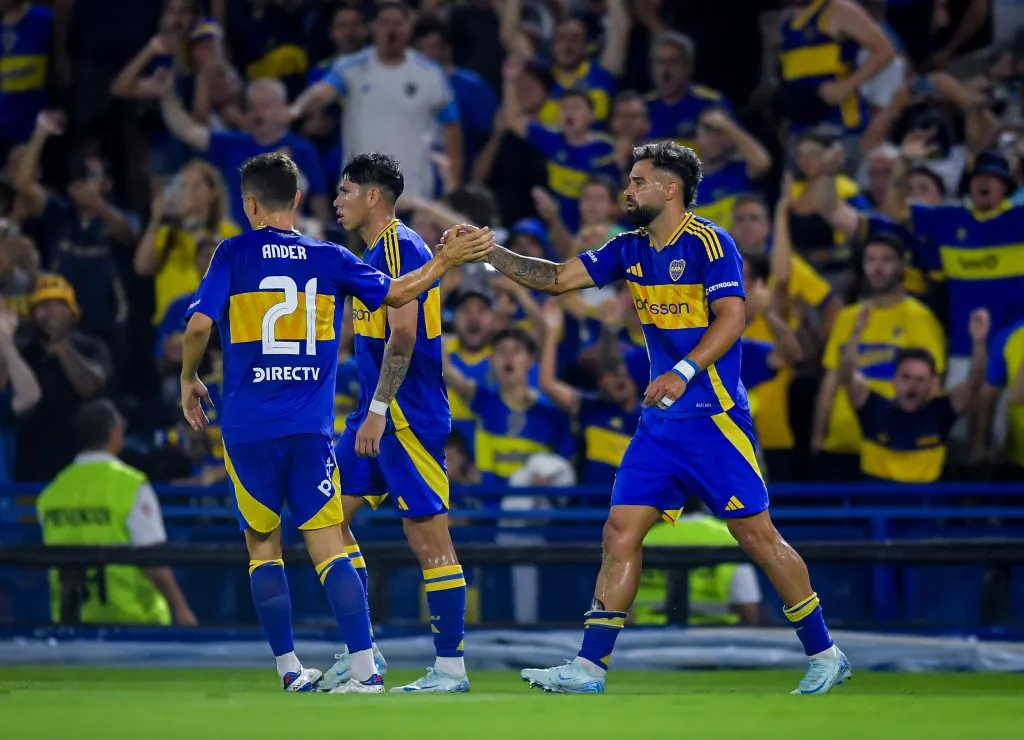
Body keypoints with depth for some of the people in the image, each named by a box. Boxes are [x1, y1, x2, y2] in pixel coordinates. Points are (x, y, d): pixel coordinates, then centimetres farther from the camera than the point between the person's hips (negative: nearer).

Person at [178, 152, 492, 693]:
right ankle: (364, 667, -14)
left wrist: (189, 379, 7)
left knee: (262, 543, 13)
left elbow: (199, 325, -9)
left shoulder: (234, 254, 0)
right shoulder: (328, 259, 6)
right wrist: (448, 259, 27)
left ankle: (290, 668, 13)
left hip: (247, 426, -1)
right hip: (310, 426, 1)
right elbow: (397, 293, 14)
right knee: (328, 544, -2)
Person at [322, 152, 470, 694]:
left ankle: (450, 669, -3)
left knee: (428, 536, -7)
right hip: (379, 416, 10)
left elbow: (403, 335, -20)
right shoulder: (375, 254, 17)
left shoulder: (400, 247, -13)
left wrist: (377, 411, -23)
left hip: (408, 416, -10)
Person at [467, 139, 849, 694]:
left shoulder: (708, 242, -10)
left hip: (713, 418, -7)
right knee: (620, 531, 0)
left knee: (755, 535, -5)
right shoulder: (630, 249, 12)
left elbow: (731, 317, -19)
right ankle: (589, 666, 1)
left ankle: (824, 655, 5)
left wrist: (684, 371, -31)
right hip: (659, 420, 7)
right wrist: (490, 254, 3)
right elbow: (560, 278, 13)